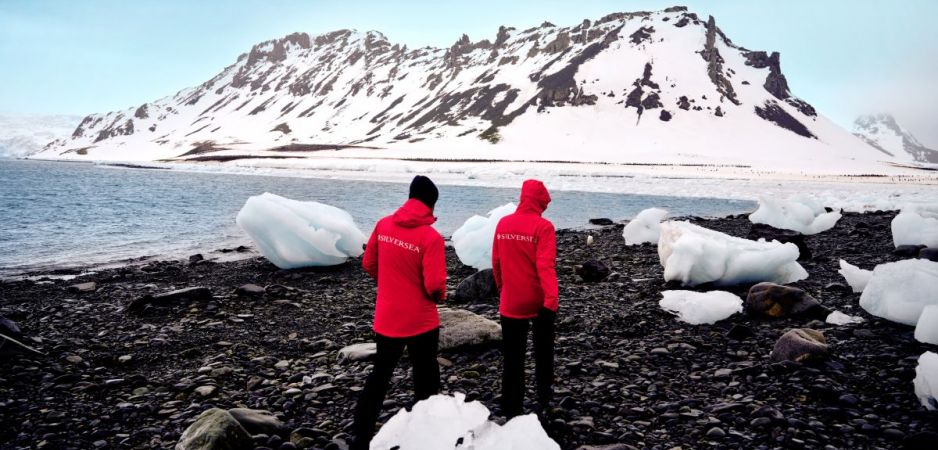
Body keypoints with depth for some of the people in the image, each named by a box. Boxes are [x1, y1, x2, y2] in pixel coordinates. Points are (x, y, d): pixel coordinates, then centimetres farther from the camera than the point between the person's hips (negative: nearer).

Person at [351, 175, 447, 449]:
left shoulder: (383, 225, -2)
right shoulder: (430, 237, -18)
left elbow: (369, 264, 8)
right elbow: (434, 285, -20)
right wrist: (441, 296, 1)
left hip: (386, 318, 5)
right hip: (421, 322, -4)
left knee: (379, 375, 19)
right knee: (425, 381, 14)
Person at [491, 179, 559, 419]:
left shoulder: (503, 224, 0)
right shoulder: (543, 226, -13)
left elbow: (496, 262, 7)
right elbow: (545, 266, -22)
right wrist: (551, 299, -24)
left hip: (511, 302, 3)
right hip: (539, 301, -2)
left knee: (512, 358, 9)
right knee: (543, 352, 20)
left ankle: (511, 410, 11)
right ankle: (544, 400, 32)